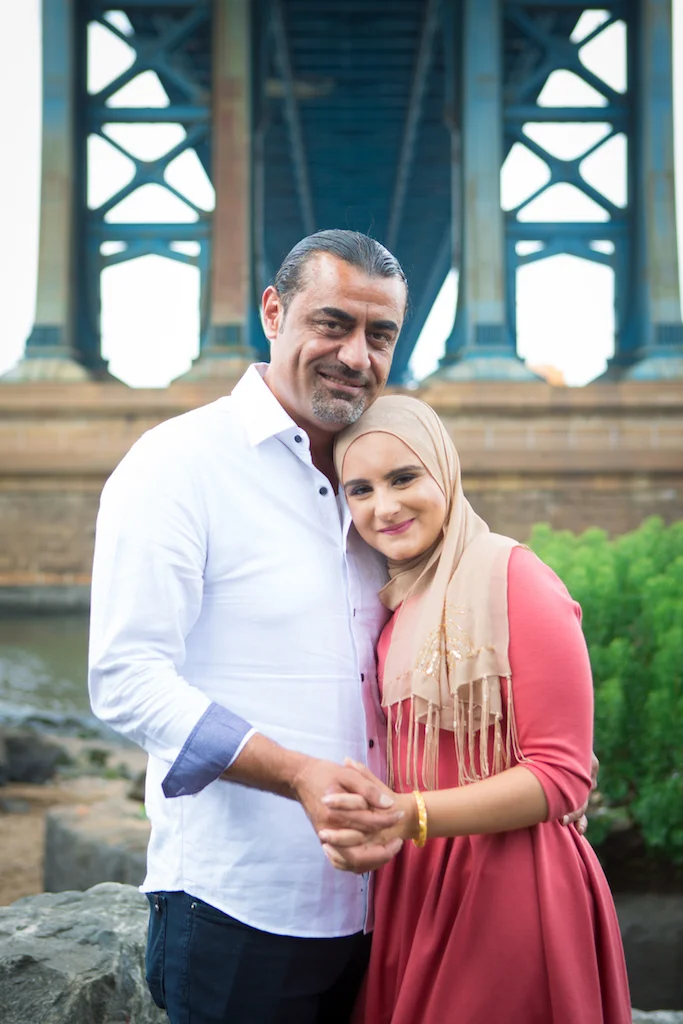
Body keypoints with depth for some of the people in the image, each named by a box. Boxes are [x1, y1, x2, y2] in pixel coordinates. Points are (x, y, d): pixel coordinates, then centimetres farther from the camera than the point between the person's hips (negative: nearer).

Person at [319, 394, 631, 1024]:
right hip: (412, 889, 6)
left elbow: (561, 775, -16)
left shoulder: (512, 577, -13)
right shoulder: (390, 604, 8)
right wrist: (368, 819, -7)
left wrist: (409, 817, -25)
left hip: (507, 891, -6)